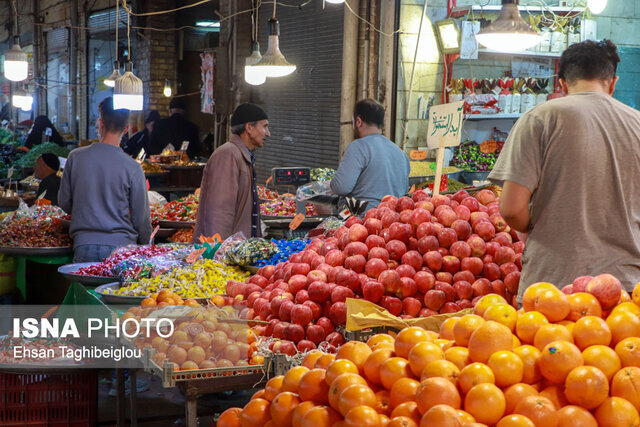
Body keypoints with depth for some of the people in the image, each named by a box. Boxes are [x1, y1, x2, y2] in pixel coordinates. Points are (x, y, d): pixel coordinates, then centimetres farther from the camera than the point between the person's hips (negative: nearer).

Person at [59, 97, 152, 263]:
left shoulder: (75, 157, 1)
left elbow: (64, 203, 10)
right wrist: (147, 248, 15)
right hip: (121, 246, -2)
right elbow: (141, 218, 0)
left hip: (84, 247, 2)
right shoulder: (132, 168, -6)